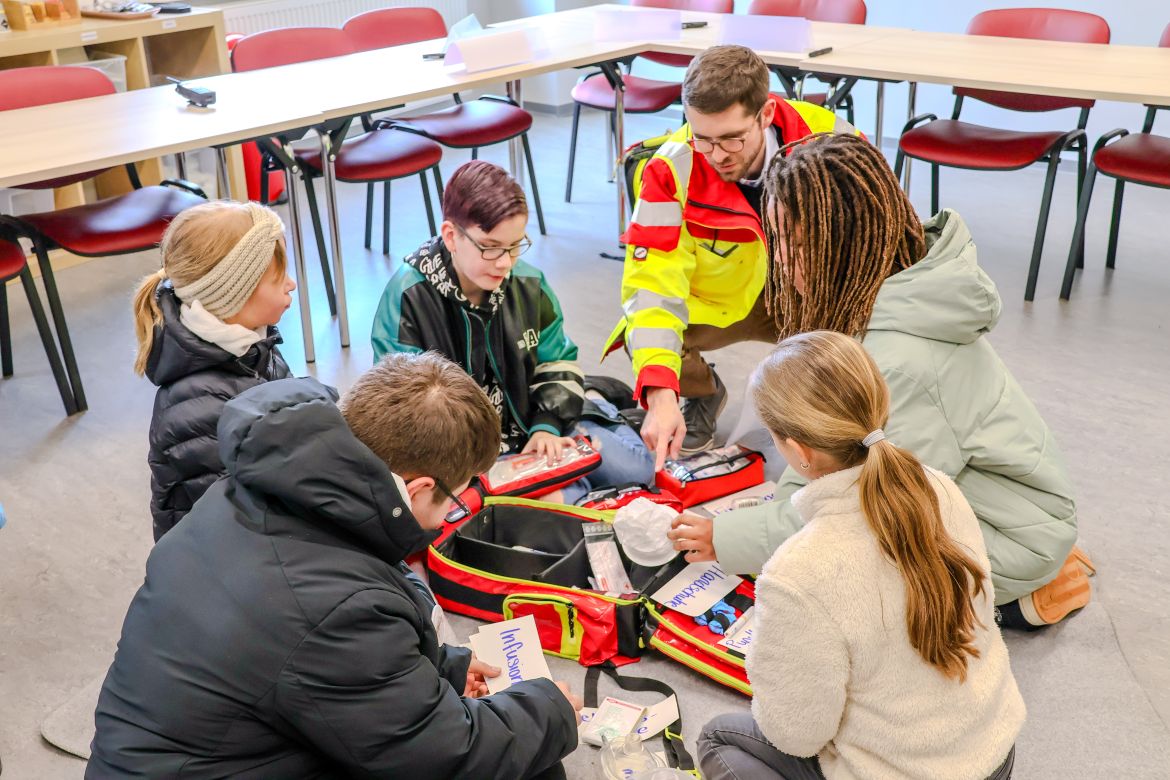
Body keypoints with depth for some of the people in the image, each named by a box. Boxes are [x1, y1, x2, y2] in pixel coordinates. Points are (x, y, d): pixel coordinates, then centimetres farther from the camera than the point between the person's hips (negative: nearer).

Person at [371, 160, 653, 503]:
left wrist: (546, 426, -8)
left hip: (527, 424, 6)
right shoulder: (407, 298, -18)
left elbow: (557, 363, 11)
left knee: (635, 468, -2)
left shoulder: (528, 284, -1)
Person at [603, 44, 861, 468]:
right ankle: (703, 392, 9)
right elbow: (653, 285, -30)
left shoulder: (829, 138, -22)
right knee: (639, 336, -29)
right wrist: (661, 395, -43)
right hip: (715, 303, 0)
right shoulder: (671, 170, -26)